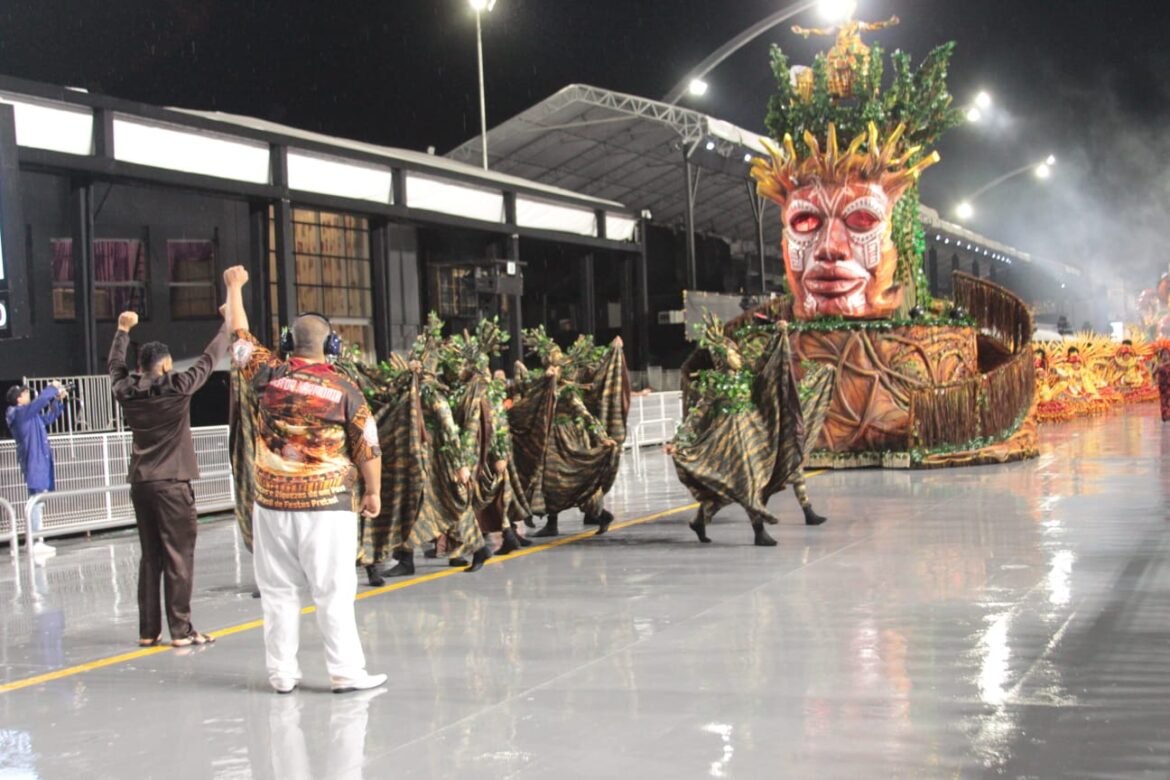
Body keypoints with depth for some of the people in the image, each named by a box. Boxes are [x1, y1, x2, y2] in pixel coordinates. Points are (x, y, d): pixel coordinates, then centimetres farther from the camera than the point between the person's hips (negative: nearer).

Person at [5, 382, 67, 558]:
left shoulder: (30, 415, 15)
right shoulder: (21, 413, -12)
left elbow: (48, 418, 27)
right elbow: (40, 400, -22)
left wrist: (57, 400, 18)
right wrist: (53, 388, -7)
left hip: (40, 462, 10)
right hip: (34, 463, -10)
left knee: (38, 504, 12)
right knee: (37, 503, -11)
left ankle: (37, 541, 16)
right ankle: (37, 542, -12)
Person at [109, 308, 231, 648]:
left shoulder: (126, 391, 3)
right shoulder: (177, 387, -10)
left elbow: (116, 365, 23)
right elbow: (209, 359, -2)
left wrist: (123, 330, 38)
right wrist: (228, 324, 11)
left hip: (141, 484, 6)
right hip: (172, 484, -6)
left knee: (150, 557, 12)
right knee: (179, 558, -1)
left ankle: (148, 630, 14)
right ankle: (180, 629, -1)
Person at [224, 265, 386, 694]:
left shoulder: (270, 376, -1)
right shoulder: (344, 391, -5)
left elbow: (240, 338, 15)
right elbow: (368, 448, -1)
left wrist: (234, 288, 29)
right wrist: (373, 492, 14)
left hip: (273, 502, 2)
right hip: (327, 505, -2)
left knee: (278, 590, 10)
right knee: (333, 591, 2)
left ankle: (282, 672, 16)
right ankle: (346, 671, 4)